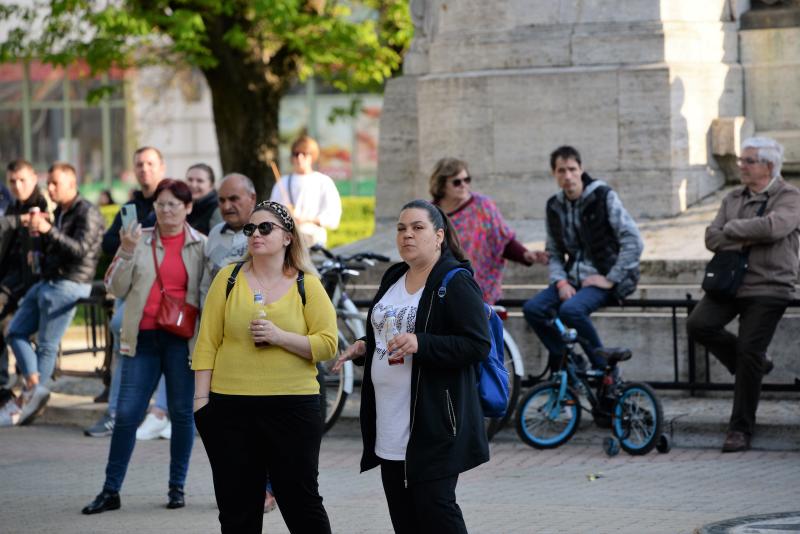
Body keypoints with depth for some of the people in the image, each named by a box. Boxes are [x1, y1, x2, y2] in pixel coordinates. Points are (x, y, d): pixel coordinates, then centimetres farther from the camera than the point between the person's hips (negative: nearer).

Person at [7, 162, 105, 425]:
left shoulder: (87, 213, -10)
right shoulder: (59, 212, 16)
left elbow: (80, 250, -22)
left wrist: (48, 230, -29)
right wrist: (36, 229, 2)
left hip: (69, 284, -10)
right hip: (47, 282, 10)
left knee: (47, 344, -5)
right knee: (15, 331, 3)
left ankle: (34, 392, 4)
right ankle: (35, 385, -8)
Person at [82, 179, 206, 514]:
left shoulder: (201, 246, 5)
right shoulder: (139, 240, 6)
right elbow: (116, 288, 3)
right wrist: (127, 252, -10)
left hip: (182, 338, -1)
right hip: (142, 337, 1)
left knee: (182, 413, 5)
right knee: (127, 414, -1)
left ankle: (177, 487, 16)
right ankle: (110, 490, 4)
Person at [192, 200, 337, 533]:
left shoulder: (307, 286, 2)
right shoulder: (229, 279, 5)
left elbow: (327, 344, -5)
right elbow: (207, 344, 3)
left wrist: (279, 336, -16)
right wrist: (201, 398, -3)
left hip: (293, 406, -1)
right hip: (231, 407, 2)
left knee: (301, 500, 2)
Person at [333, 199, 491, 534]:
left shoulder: (456, 283, -9)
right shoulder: (393, 279, 16)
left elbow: (477, 345, -17)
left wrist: (420, 344, -26)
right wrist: (363, 347, 10)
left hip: (434, 425, -8)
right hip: (391, 425, 8)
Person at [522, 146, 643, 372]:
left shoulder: (604, 197, -8)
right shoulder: (554, 206, 9)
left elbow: (634, 242, -13)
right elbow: (554, 253, 13)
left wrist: (611, 279, -15)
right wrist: (560, 282, -6)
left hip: (602, 279, -6)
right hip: (573, 278, 6)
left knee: (571, 309, -33)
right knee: (533, 309, -17)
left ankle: (604, 367, -16)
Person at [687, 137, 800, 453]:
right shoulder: (733, 199, 16)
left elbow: (773, 227, -22)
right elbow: (712, 238, 7)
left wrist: (732, 228, -9)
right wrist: (744, 241, -12)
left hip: (768, 288, -5)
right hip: (730, 283, 5)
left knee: (749, 351, -9)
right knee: (698, 324, -16)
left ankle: (741, 430, 3)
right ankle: (752, 366, 9)